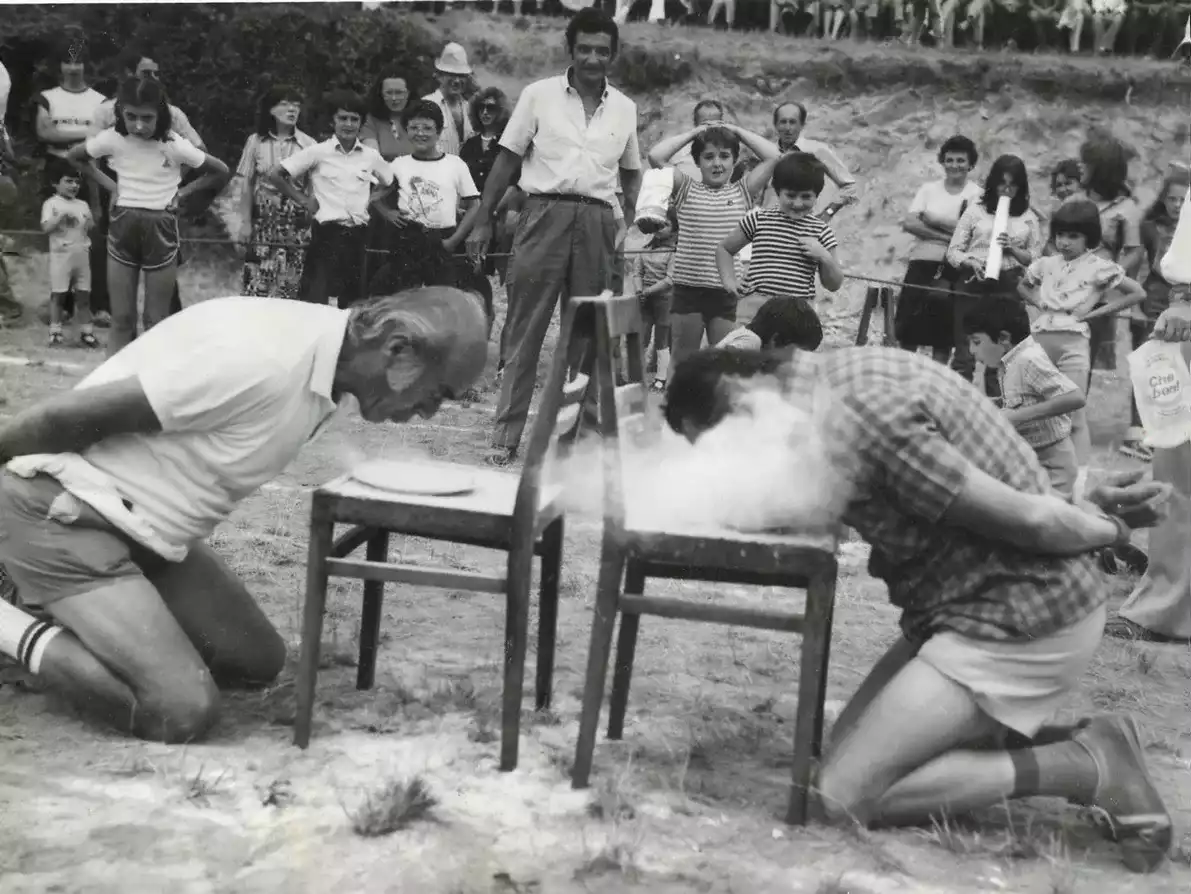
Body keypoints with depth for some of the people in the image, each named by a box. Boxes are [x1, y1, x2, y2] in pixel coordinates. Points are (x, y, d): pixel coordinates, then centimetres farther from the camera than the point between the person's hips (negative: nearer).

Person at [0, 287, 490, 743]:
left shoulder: (325, 368, 0)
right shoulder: (260, 358, -32)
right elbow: (72, 415, -24)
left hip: (141, 527, 9)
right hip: (61, 512, -9)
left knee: (258, 660, 9)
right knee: (181, 711, -18)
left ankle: (66, 607, 16)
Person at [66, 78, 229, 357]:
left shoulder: (174, 145, -12)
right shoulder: (112, 139, -7)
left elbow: (221, 172, -1)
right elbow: (71, 158, 11)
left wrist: (182, 192, -5)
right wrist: (108, 184, 2)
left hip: (161, 229, -2)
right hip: (123, 227, 2)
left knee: (157, 321, 4)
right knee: (121, 319, 4)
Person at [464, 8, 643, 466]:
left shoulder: (625, 109, 11)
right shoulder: (539, 95, 3)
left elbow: (631, 172, 21)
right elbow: (507, 159, 4)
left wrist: (629, 223, 10)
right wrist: (483, 221, 0)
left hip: (597, 221, 3)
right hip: (545, 213, -3)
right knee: (524, 329, -4)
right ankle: (506, 436, -2)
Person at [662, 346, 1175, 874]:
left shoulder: (849, 421, -25)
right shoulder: (832, 372, 5)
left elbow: (1024, 518, -19)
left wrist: (1108, 529, -3)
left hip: (1028, 618, -9)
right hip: (979, 602, 9)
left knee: (843, 794, -9)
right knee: (848, 743, 13)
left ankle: (1090, 767, -3)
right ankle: (1070, 739, 11)